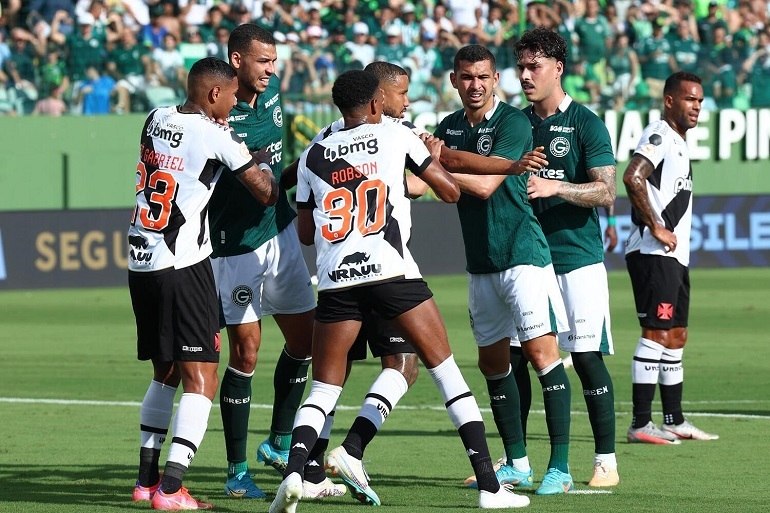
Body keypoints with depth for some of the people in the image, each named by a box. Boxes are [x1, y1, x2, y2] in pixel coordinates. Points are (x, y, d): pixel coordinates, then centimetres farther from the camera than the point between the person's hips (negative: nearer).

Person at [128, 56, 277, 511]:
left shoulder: (156, 119, 10)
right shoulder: (217, 137, -10)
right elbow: (265, 193, -3)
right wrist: (268, 174, 19)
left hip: (140, 264, 8)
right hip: (183, 265, -8)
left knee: (167, 372, 21)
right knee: (201, 379, -6)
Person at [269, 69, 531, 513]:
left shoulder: (313, 156, 15)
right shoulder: (395, 136, 7)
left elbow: (306, 233, 20)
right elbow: (450, 191, 11)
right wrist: (435, 157, 31)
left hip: (336, 279, 2)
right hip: (392, 272, -2)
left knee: (324, 390, 9)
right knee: (446, 369, 7)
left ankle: (294, 472, -18)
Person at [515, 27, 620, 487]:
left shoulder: (586, 124, -4)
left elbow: (607, 192, -10)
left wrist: (555, 187, -24)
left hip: (577, 261, -5)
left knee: (587, 358, -6)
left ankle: (606, 461, 1)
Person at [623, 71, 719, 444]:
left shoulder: (678, 143, 21)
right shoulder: (659, 135, -11)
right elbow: (632, 178, -26)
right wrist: (657, 229, -22)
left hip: (674, 256, 11)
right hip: (654, 255, -11)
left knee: (676, 336, 14)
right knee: (657, 333, -13)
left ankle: (674, 421, 21)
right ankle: (641, 424, -14)